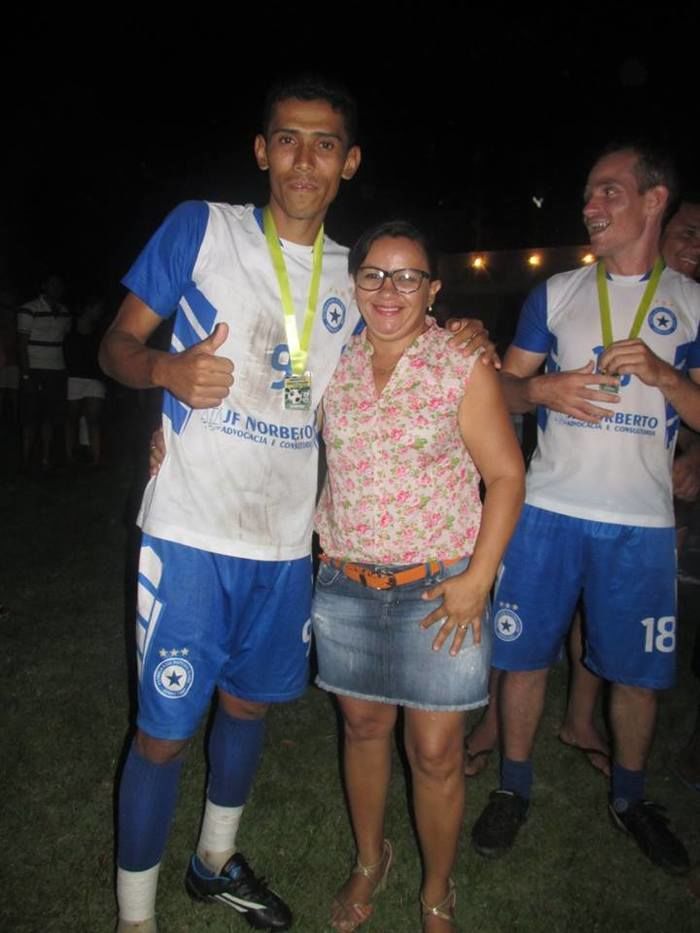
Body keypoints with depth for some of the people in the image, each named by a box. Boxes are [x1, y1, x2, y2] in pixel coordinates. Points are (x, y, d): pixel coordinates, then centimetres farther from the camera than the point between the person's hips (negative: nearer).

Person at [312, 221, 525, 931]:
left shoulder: (463, 367, -8)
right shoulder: (335, 365, 3)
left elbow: (506, 476, -8)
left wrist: (477, 580, -13)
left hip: (438, 589, -3)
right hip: (345, 584, 4)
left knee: (435, 753, 5)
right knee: (362, 726, 17)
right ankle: (369, 860, 42)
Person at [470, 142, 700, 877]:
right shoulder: (557, 292, 8)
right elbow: (506, 384, 9)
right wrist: (543, 388, -12)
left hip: (641, 520, 0)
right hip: (547, 507, 1)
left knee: (636, 672, 9)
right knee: (524, 652, 6)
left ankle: (629, 797, 35)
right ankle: (513, 789, 27)